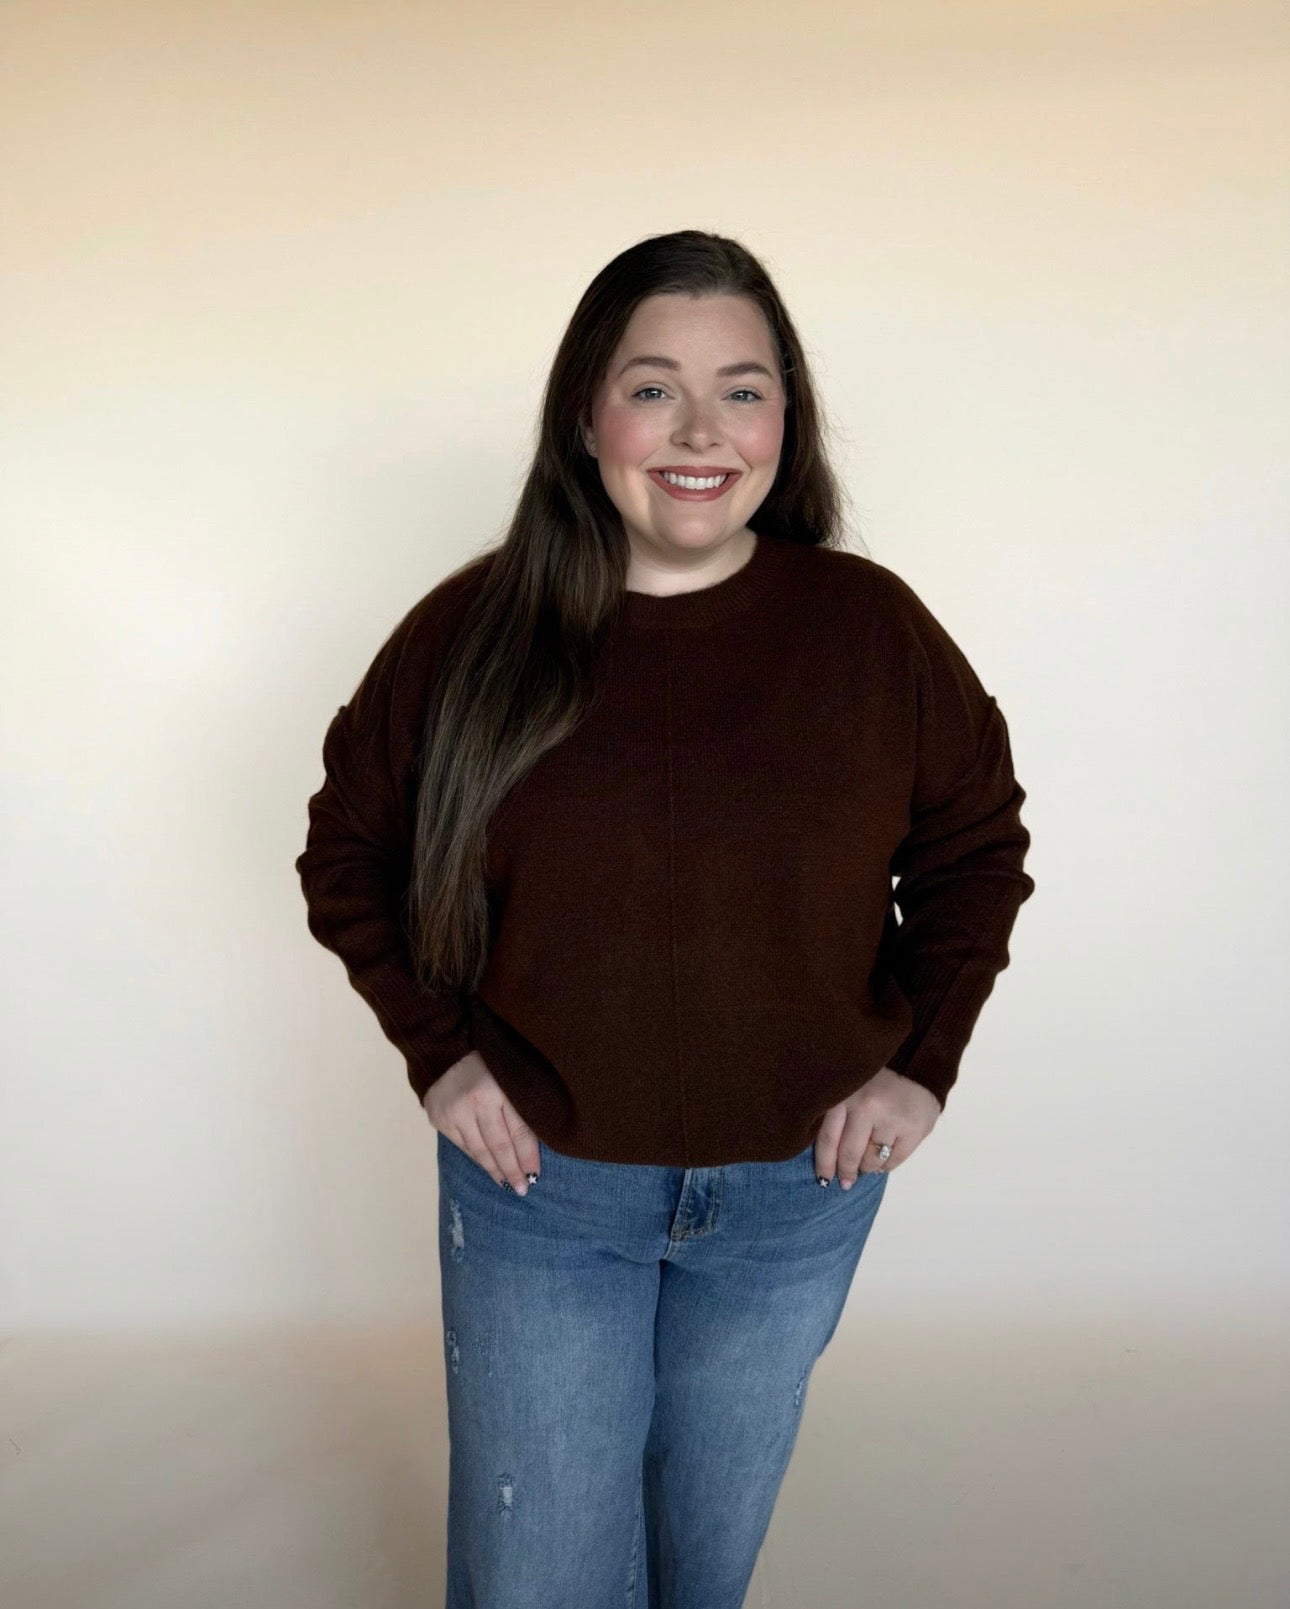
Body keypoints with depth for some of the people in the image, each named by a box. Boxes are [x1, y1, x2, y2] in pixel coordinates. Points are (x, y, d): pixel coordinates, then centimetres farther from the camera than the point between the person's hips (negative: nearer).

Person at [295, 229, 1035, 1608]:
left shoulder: (875, 631, -8)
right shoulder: (474, 632, -9)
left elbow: (979, 844, 5)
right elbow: (348, 849, 3)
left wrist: (923, 1059, -3)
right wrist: (436, 1050, -6)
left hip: (799, 1187, 1)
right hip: (536, 1184, 0)